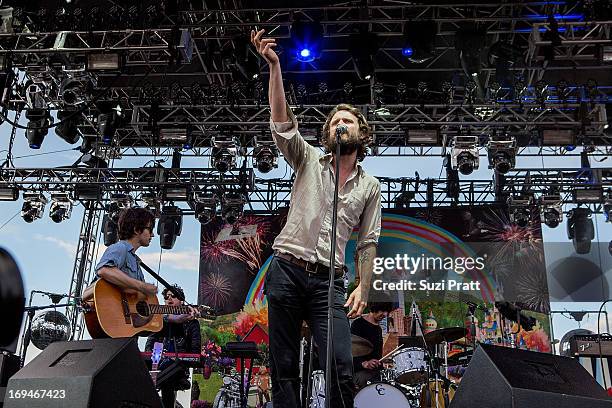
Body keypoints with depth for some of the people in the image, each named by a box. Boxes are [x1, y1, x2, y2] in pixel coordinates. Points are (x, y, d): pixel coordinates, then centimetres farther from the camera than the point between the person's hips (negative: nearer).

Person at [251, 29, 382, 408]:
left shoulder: (370, 186, 13)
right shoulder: (308, 160, 9)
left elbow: (368, 242, 10)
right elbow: (283, 123, -7)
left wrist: (363, 287, -4)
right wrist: (275, 66, -17)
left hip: (329, 281, 1)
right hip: (286, 270, 0)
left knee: (342, 369, -12)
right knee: (284, 368, 3)